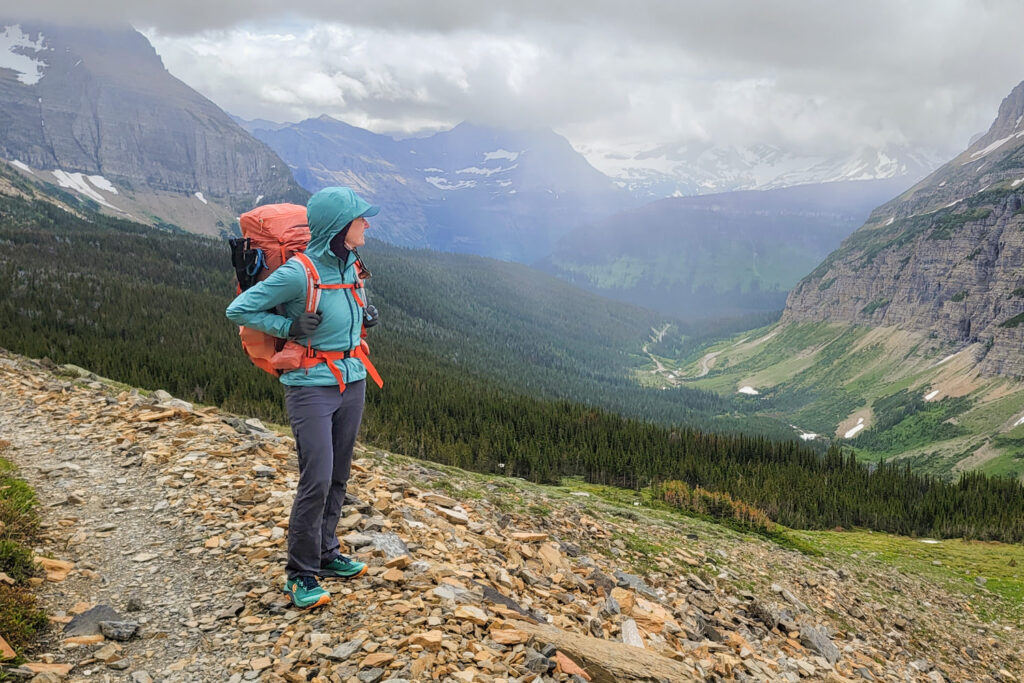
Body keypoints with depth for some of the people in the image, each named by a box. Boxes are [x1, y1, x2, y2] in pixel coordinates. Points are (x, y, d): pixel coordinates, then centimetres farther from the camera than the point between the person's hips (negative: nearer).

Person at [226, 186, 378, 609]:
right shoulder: (299, 273, -19)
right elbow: (239, 310, -12)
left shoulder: (349, 264, 4)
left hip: (352, 382, 7)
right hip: (312, 388, -7)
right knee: (316, 480, -8)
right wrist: (290, 328, -14)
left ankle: (325, 555, 30)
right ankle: (300, 574, 8)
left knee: (338, 478, 14)